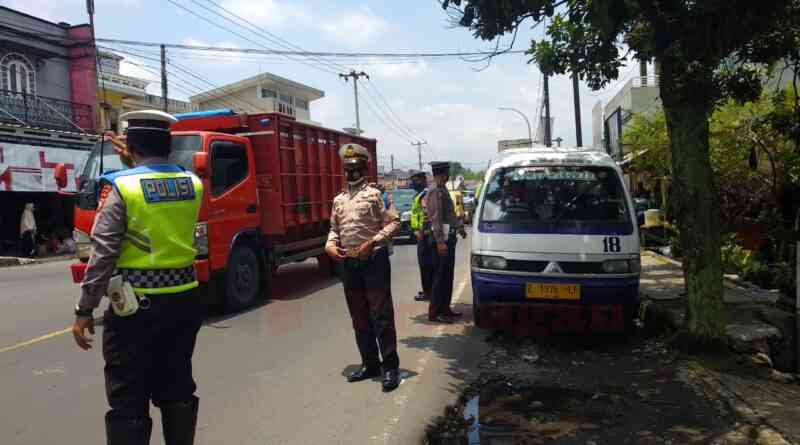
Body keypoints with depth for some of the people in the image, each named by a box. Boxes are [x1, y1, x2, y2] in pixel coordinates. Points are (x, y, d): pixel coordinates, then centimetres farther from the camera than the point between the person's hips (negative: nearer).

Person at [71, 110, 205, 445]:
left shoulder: (121, 186, -11)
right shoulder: (192, 183, 4)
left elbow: (103, 253, -14)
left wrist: (85, 309, -7)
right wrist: (135, 166, 25)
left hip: (136, 306, -5)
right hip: (183, 301, 5)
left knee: (128, 397, 4)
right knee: (178, 388, 17)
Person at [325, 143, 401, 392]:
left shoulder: (375, 193, -3)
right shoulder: (339, 200, 15)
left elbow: (394, 222, -8)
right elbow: (334, 228, 21)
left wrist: (372, 243, -17)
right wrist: (330, 245, 1)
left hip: (374, 260, -6)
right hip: (348, 263, 6)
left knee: (381, 316, -5)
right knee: (359, 317, 12)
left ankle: (390, 367, 3)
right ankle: (369, 364, 24)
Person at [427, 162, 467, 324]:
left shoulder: (442, 189, 16)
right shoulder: (436, 191, -15)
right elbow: (436, 218, -21)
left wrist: (459, 226, 28)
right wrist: (440, 241, -24)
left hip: (449, 237, 10)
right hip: (442, 238, -10)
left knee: (448, 275, 14)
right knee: (441, 276, -6)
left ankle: (445, 308, 23)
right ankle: (434, 312, 0)